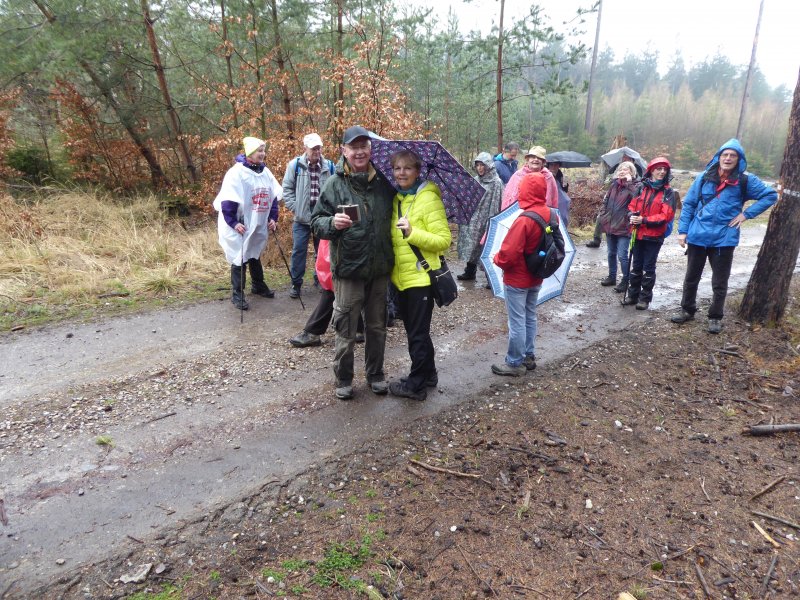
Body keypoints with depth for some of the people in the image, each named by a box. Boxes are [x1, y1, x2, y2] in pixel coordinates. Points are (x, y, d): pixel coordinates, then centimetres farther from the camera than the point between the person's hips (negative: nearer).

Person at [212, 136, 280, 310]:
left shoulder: (265, 172, 5)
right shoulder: (237, 172, -17)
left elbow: (273, 197, 12)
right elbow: (227, 200, -19)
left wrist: (273, 218, 5)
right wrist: (233, 223, -22)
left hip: (259, 225, 6)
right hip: (240, 226, -6)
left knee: (255, 256, 21)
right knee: (239, 259, 2)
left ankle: (258, 286, 38)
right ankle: (237, 294, 13)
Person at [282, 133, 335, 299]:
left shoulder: (329, 166, 1)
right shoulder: (295, 165, -3)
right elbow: (287, 189, 0)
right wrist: (296, 208, -7)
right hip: (302, 216, -1)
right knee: (299, 250, 2)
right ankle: (296, 284, 14)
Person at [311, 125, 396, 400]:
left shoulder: (383, 182, 4)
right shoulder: (335, 184, -4)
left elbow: (395, 216, 16)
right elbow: (316, 223, -3)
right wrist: (333, 223, -25)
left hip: (380, 269, 3)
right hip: (348, 269, -3)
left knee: (377, 326, 15)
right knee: (345, 329, 5)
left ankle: (376, 374, 33)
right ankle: (343, 379, 24)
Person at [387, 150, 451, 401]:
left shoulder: (429, 199, -12)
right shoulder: (395, 199, 10)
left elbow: (444, 240, -17)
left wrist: (412, 232, -26)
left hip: (420, 277, -8)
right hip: (400, 277, 8)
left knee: (417, 333, 3)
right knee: (414, 330, 18)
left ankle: (416, 384, 16)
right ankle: (428, 374, 35)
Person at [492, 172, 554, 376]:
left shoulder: (524, 219, -26)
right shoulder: (549, 215, 0)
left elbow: (509, 252, -25)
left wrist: (497, 260, -6)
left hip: (517, 279, -8)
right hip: (536, 277, 8)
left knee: (517, 321, 1)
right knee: (530, 317, 19)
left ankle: (515, 363, 11)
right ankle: (529, 356, 29)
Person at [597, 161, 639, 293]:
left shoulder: (636, 186, -6)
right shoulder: (615, 184, 11)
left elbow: (636, 198, -27)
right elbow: (606, 200, 17)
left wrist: (629, 182, -21)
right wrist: (602, 215, 9)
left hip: (624, 226, -6)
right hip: (610, 225, 6)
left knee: (622, 255, -6)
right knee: (611, 253, 17)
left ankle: (625, 281, 7)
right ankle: (612, 277, 31)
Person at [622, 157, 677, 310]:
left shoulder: (668, 192, -6)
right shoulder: (642, 187, 5)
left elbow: (667, 215, -13)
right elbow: (632, 206, 9)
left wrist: (644, 220, -20)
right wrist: (632, 216, -13)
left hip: (654, 236, -4)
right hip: (638, 234, 4)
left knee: (648, 268, 3)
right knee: (636, 266, 13)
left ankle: (645, 298, 13)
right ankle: (633, 294, 24)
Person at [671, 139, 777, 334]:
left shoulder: (745, 181, -2)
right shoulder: (704, 178, 1)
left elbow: (771, 195, 5)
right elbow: (688, 204, 4)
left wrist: (747, 214, -5)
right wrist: (682, 230, -2)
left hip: (724, 239, -1)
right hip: (697, 237, 1)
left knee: (719, 283, 9)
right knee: (691, 277, 13)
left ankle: (715, 317, 23)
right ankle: (687, 310, 29)